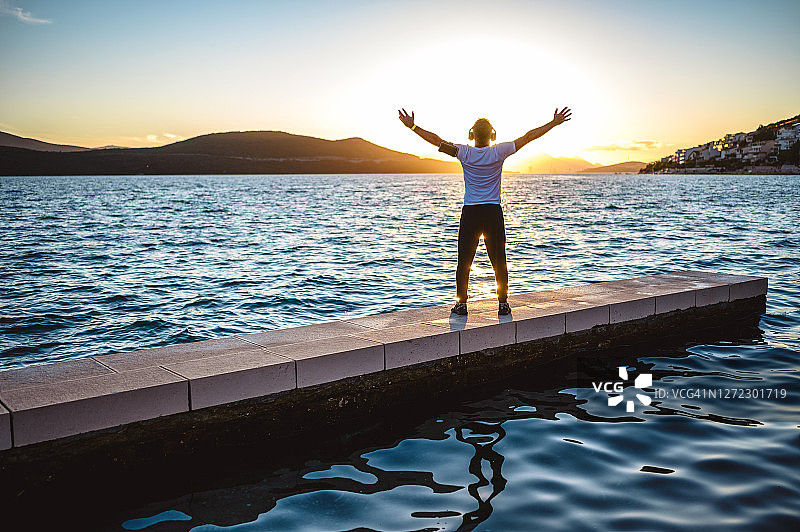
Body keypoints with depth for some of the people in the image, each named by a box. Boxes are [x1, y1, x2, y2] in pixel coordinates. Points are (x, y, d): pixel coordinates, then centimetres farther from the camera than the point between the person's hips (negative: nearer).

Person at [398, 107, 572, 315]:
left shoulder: (465, 153, -5)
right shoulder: (498, 152, -4)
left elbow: (436, 140, -4)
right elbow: (528, 137, 1)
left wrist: (412, 126, 2)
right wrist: (554, 123, 7)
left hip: (470, 212, -1)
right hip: (493, 212, 1)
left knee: (464, 261, 6)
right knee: (499, 260, 8)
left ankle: (461, 303, 6)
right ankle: (503, 303, 11)